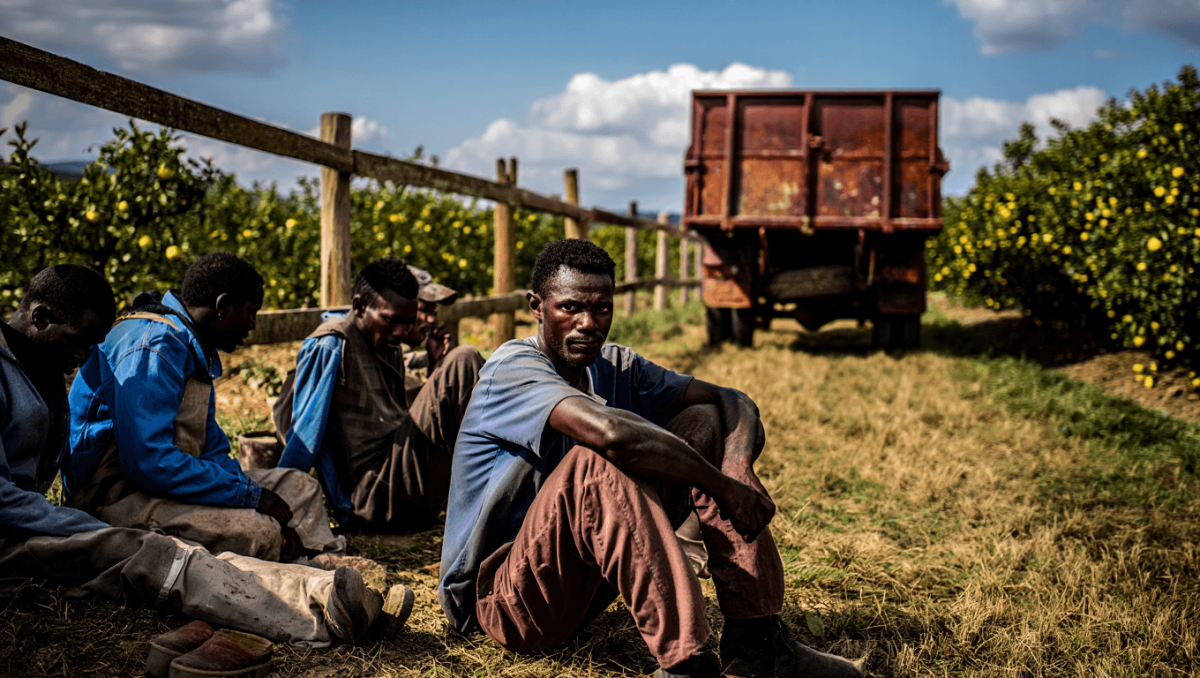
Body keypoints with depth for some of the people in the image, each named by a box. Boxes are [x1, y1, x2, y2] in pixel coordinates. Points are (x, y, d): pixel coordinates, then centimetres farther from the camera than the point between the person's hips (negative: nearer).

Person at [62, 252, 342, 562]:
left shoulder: (196, 350, 13)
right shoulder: (153, 348, -20)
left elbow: (211, 448, 14)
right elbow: (149, 460, -29)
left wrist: (251, 491, -2)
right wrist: (249, 495, -21)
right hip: (114, 496, -11)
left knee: (299, 487, 7)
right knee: (259, 533, -31)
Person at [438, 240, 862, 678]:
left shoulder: (616, 368, 4)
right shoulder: (514, 368, -19)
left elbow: (733, 401, 3)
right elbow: (611, 432, -37)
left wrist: (738, 466, -19)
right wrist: (721, 486, -27)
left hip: (585, 582, 7)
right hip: (500, 595, -7)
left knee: (705, 423, -4)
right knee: (596, 461, -34)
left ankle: (755, 641, -8)